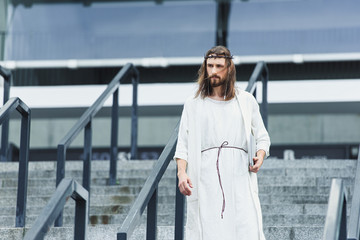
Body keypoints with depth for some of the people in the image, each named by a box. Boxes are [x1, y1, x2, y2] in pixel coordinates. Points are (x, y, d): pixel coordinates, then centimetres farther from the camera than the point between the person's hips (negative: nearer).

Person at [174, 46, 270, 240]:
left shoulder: (246, 101, 16)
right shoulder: (193, 104, 14)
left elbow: (262, 137, 19)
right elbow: (183, 145, 9)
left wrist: (260, 156, -3)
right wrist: (181, 172, -8)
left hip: (239, 175, 1)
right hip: (206, 178, 0)